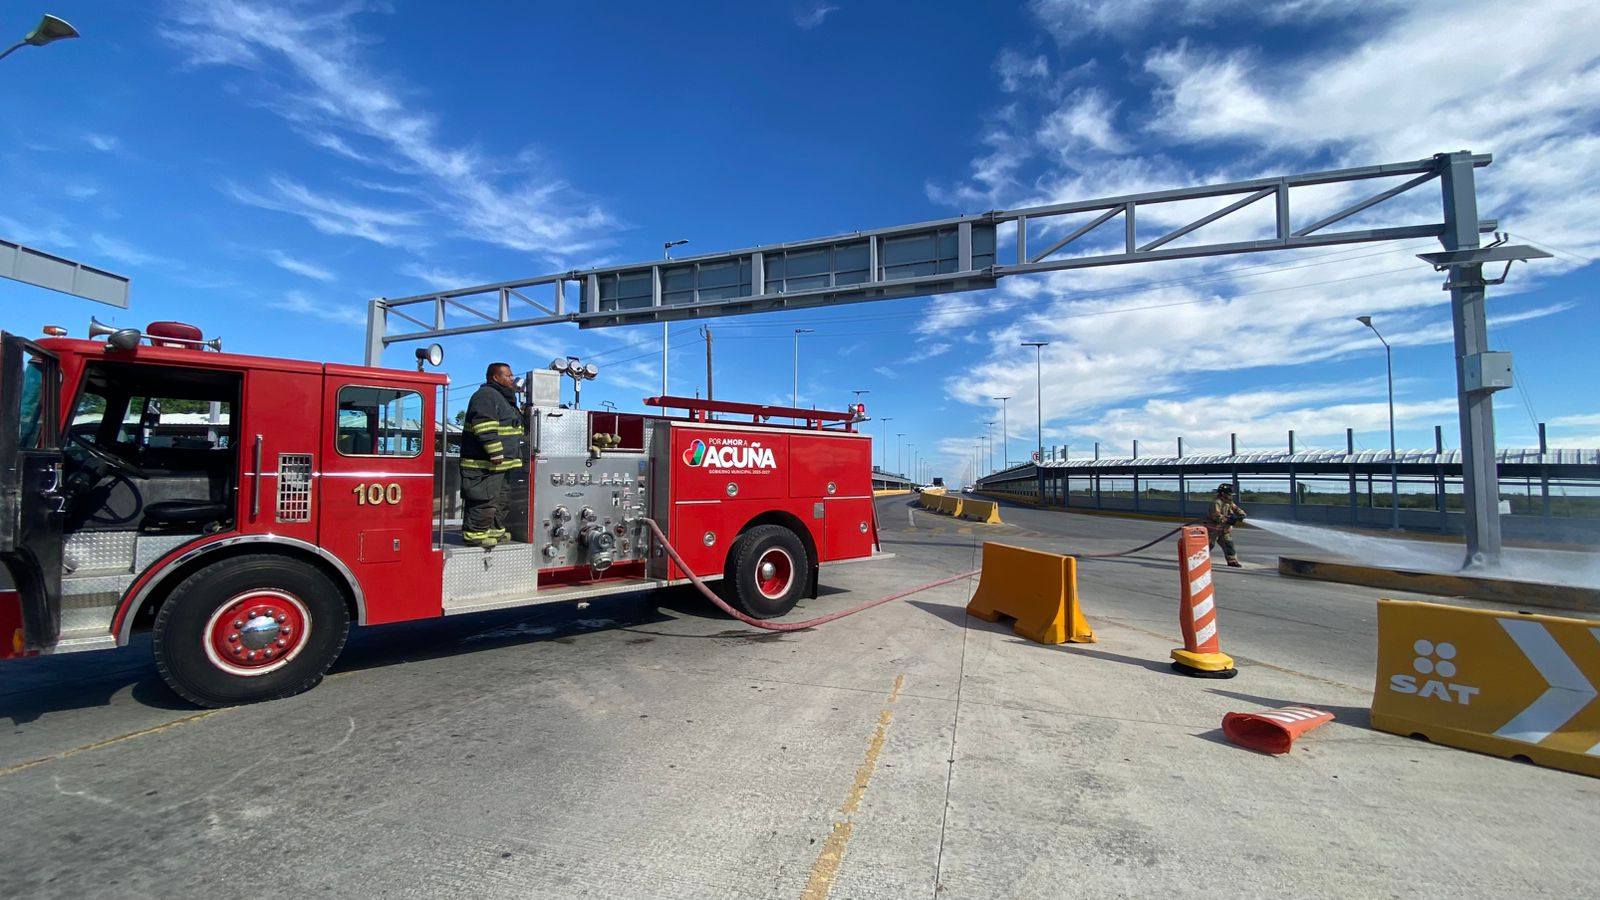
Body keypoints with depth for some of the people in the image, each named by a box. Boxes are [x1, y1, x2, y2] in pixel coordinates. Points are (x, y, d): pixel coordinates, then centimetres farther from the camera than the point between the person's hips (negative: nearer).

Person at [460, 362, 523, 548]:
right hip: (484, 463, -11)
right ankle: (475, 533, -3)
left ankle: (496, 530, 24)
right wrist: (495, 453, -27)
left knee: (499, 498, 16)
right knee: (484, 498, -9)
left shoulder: (502, 398, 21)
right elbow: (485, 425, -25)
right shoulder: (486, 395, -13)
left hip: (497, 463, 11)